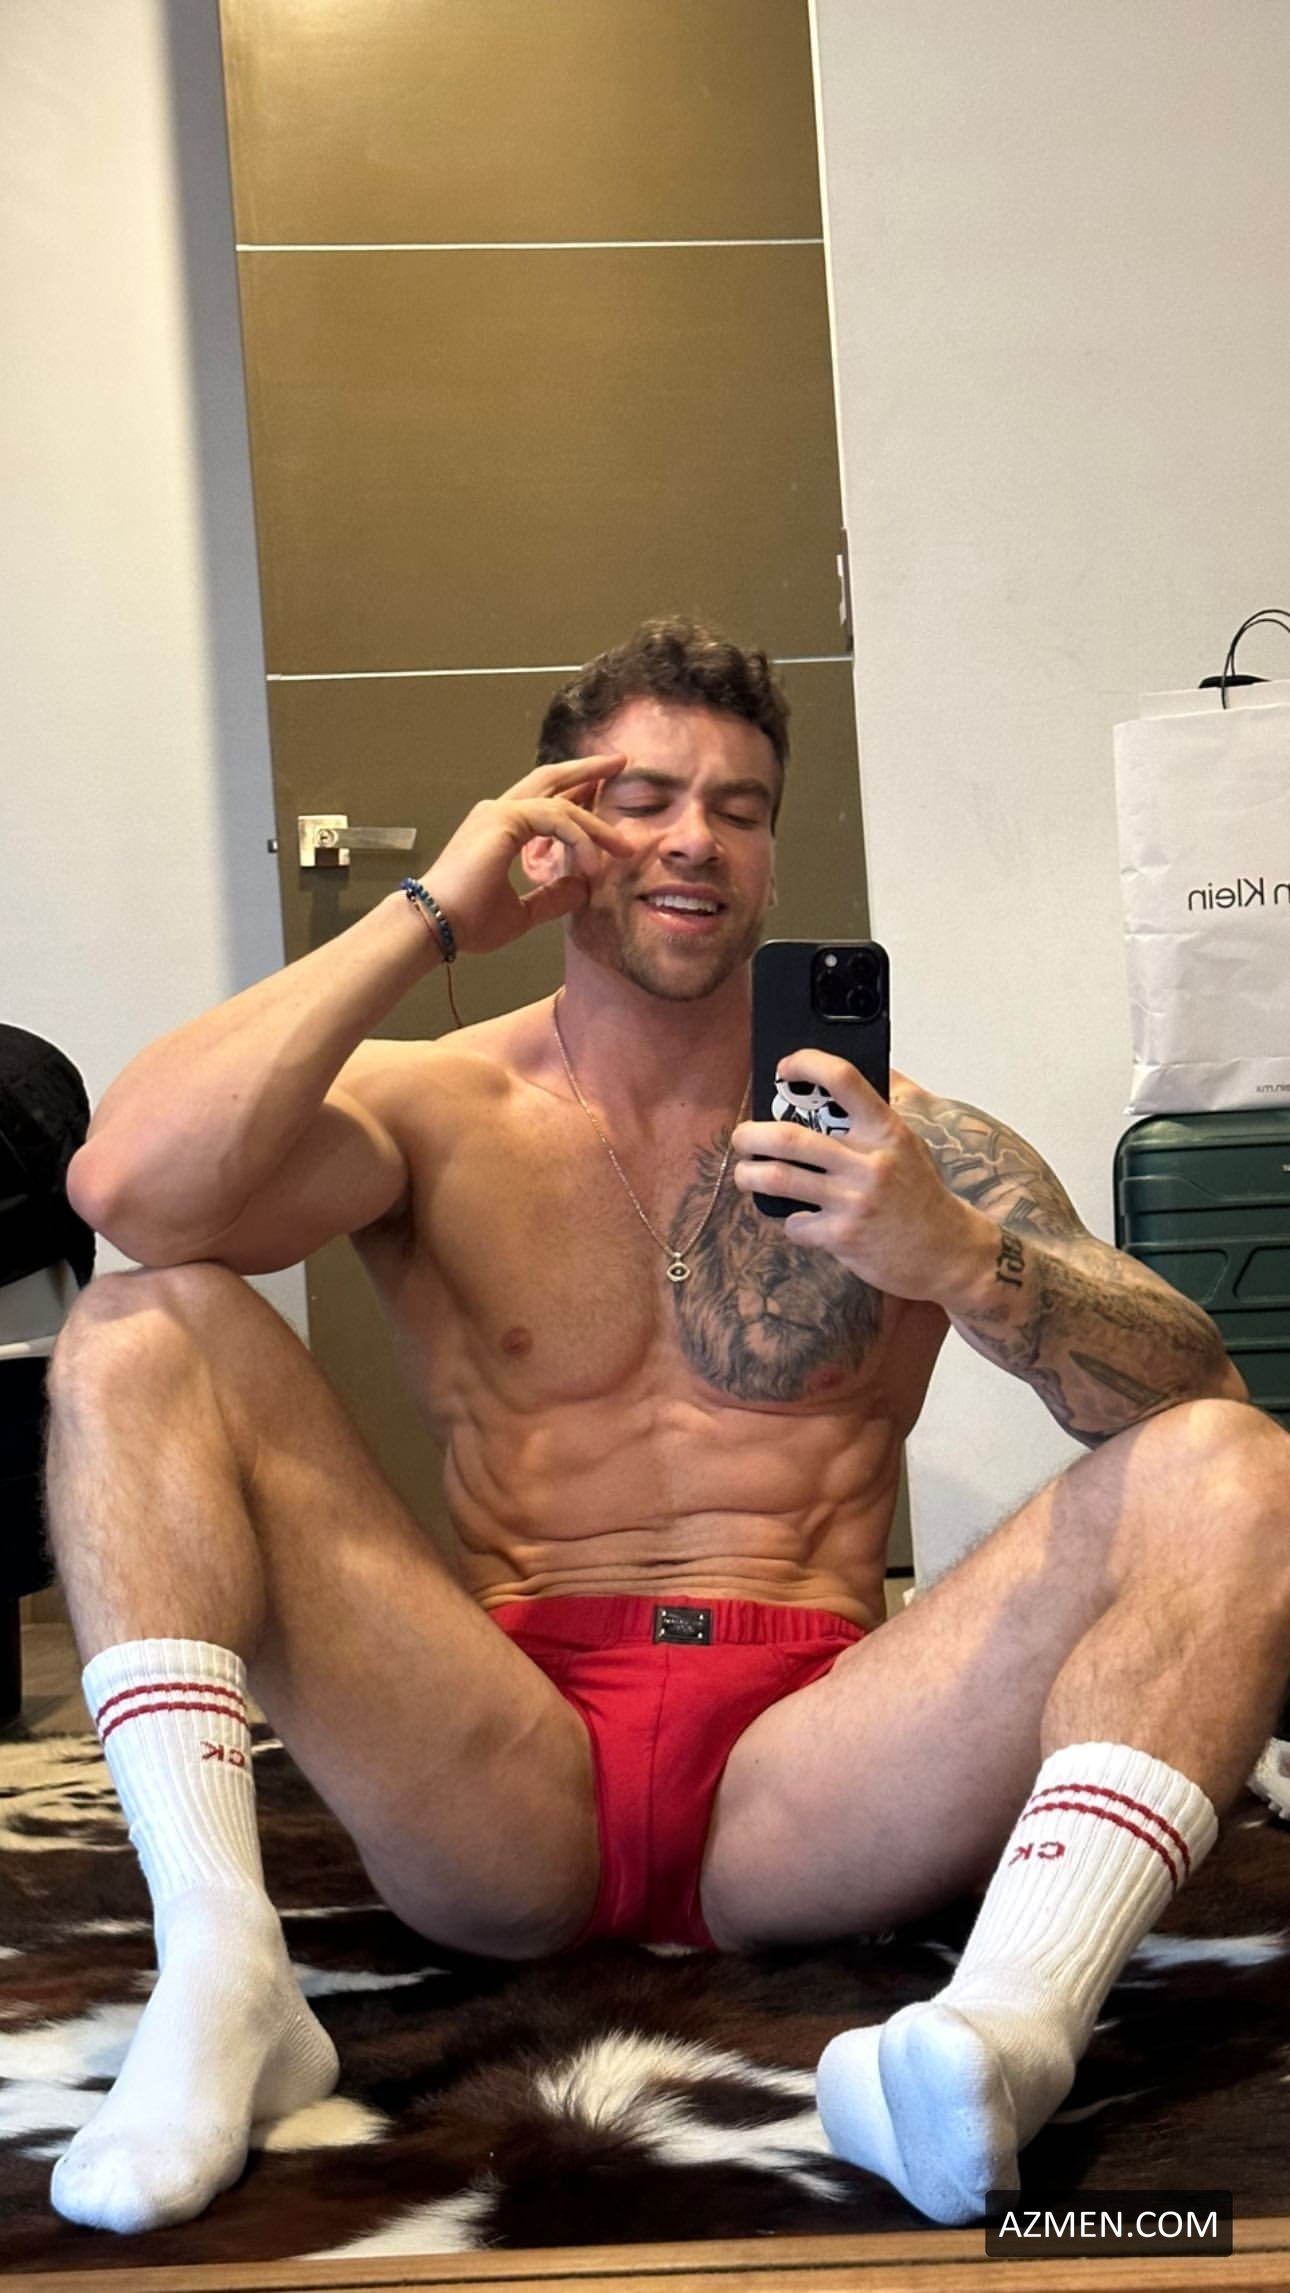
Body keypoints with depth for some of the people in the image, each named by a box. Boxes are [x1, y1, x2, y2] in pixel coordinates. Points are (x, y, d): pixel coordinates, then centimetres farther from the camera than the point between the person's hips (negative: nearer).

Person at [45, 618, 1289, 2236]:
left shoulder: (900, 1143, 8)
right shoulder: (437, 1115, 7)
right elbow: (128, 1186, -13)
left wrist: (957, 1262, -25)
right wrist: (430, 916, -6)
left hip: (808, 1775, 0)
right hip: (499, 1786, 0)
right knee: (143, 1334, -11)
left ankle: (1007, 2025, -41)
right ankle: (221, 1981, -26)